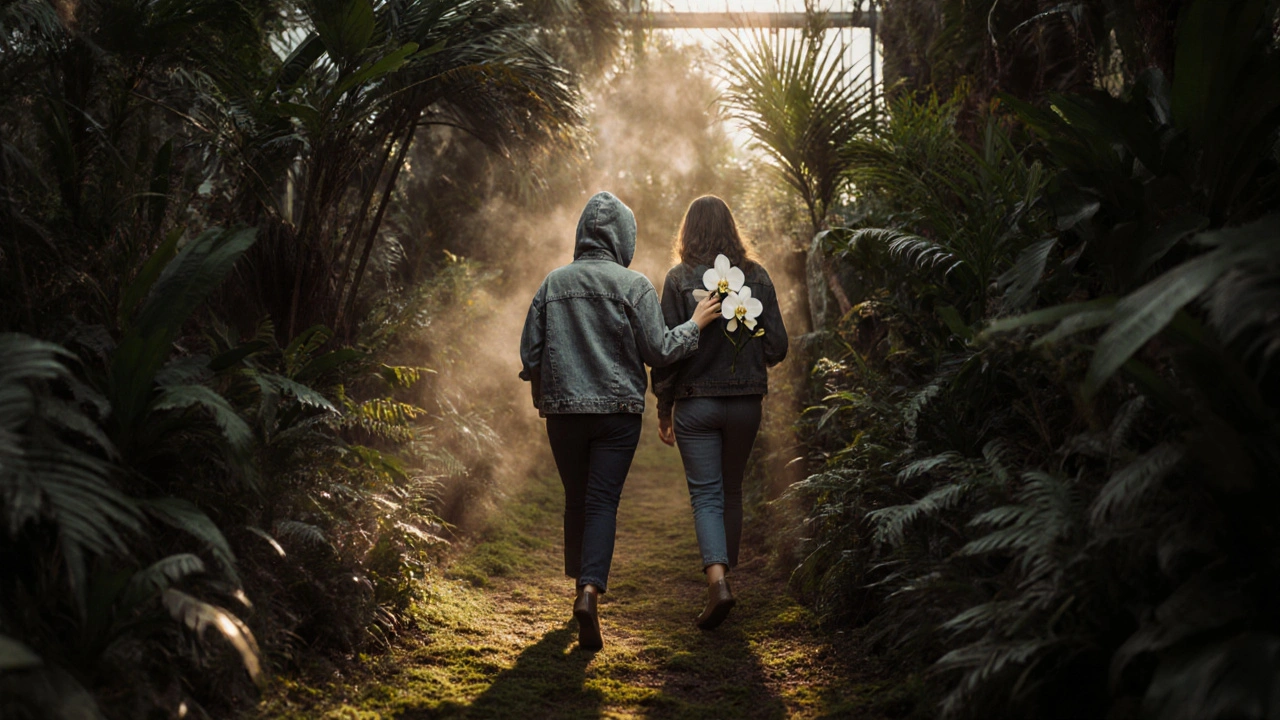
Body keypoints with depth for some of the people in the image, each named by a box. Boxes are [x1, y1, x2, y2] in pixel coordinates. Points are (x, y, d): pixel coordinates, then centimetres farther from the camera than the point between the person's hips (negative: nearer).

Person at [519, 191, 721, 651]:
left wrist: (545, 396, 21)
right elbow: (659, 351, -8)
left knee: (576, 500, 17)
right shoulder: (634, 285, -5)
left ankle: (582, 583, 31)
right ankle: (590, 592, -19)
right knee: (603, 502, -3)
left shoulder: (553, 283, 5)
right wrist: (696, 323, 7)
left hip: (563, 410, 3)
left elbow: (529, 353, 5)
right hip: (618, 410, -3)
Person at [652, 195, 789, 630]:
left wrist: (663, 409, 0)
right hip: (746, 403, 3)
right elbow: (777, 347, 0)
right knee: (732, 493, 17)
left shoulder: (680, 279, -7)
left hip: (697, 404, -2)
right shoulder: (757, 276, 0)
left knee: (706, 495, 2)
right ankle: (725, 574, 28)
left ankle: (717, 579, -16)